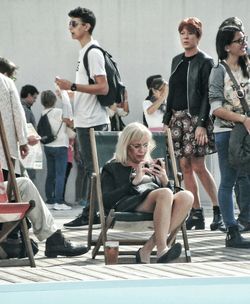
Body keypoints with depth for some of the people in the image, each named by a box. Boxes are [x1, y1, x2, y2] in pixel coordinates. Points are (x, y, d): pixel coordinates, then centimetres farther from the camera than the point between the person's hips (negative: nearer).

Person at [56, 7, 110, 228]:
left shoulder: (93, 53, -13)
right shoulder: (85, 52, 17)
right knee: (91, 170, 11)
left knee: (93, 170, -7)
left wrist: (72, 86, -20)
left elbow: (103, 88, -19)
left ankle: (91, 214, -6)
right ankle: (93, 214, 15)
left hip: (92, 122, -10)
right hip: (85, 121, 10)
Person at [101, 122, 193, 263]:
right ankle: (162, 250, -43)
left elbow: (171, 197, 26)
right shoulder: (112, 168, 19)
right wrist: (134, 182, -4)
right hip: (131, 206, -5)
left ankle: (147, 250, -35)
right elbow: (107, 201, 1)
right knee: (164, 194, -34)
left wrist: (165, 180, 6)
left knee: (186, 196, -30)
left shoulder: (152, 166, 33)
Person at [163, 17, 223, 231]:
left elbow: (207, 95, -10)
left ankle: (219, 211, 0)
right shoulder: (177, 61, 15)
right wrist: (167, 120, 12)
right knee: (185, 166, 3)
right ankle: (196, 214, 7)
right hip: (177, 117, 6)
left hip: (196, 117, -6)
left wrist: (202, 124, -17)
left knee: (198, 166, -10)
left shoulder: (205, 62, -4)